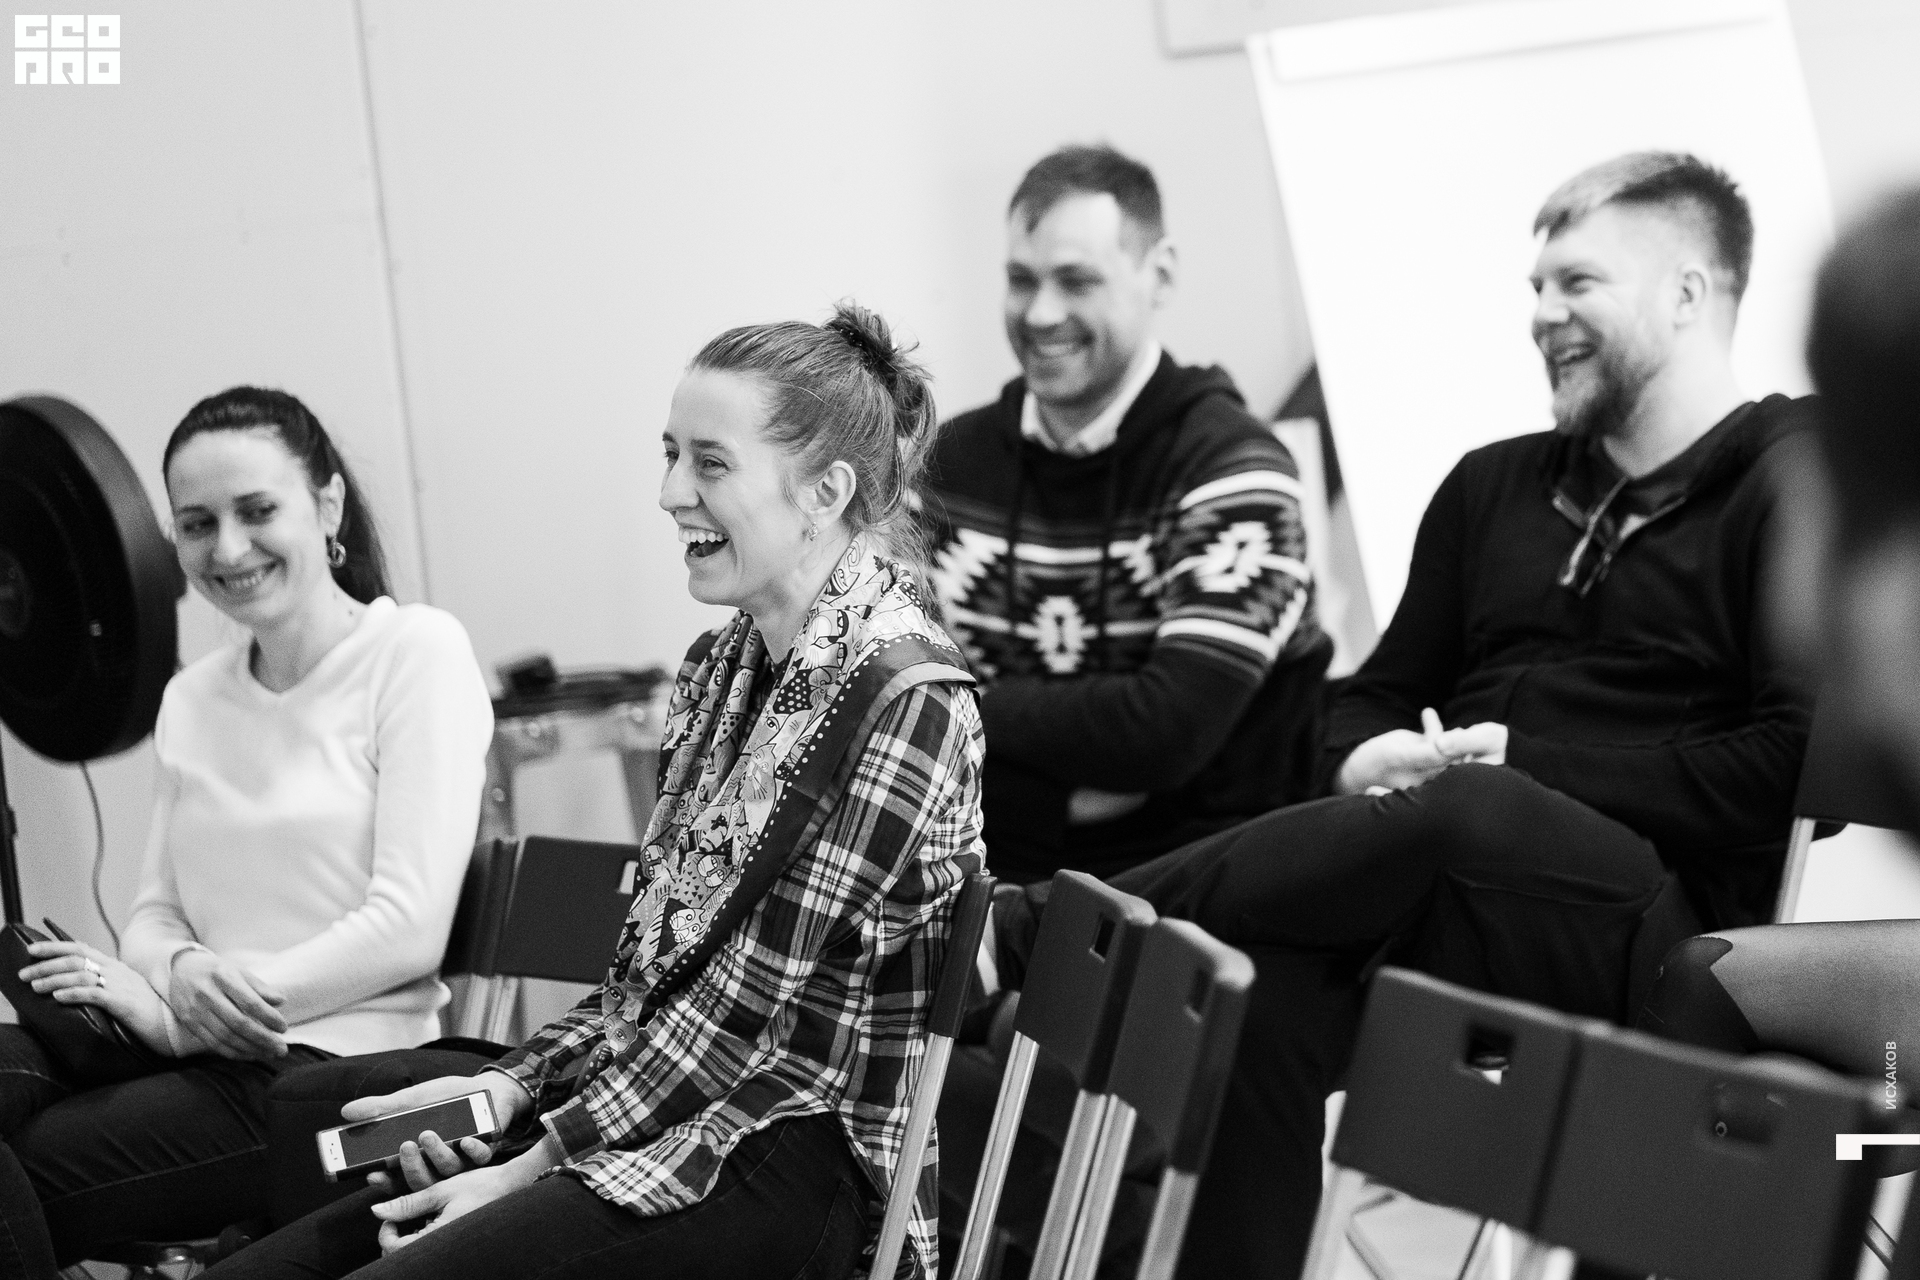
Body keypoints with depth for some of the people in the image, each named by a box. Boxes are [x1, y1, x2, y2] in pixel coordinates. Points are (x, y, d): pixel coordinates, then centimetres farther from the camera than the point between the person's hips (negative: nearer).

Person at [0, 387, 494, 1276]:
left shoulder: (416, 652, -2)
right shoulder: (191, 699, 19)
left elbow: (410, 928, -10)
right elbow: (155, 913, 16)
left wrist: (177, 1011, -12)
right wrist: (183, 973, -10)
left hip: (336, 1067, -6)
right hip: (199, 1052, 6)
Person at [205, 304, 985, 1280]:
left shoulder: (904, 702, -14)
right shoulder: (724, 664, 14)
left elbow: (754, 1007, -16)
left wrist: (532, 1165, -13)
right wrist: (511, 1087, 2)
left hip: (797, 1160, -8)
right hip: (655, 1106, 8)